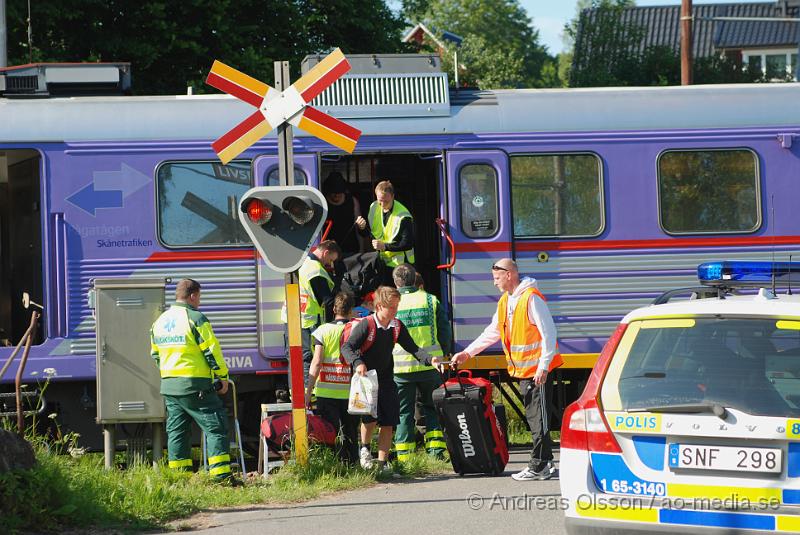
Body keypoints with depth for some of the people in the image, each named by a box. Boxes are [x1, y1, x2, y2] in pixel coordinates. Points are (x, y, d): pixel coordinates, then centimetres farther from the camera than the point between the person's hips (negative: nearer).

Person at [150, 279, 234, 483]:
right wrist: (222, 376, -2)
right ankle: (221, 475, -11)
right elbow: (211, 351, -11)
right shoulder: (195, 318, -10)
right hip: (195, 386, -7)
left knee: (176, 432, 11)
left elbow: (156, 355, 21)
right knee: (216, 427, -4)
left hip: (169, 386, 7)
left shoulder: (160, 321, 14)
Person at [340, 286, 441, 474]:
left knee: (389, 422, 1)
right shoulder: (366, 325, -15)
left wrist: (430, 359, -16)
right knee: (370, 417, -20)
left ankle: (382, 462, 11)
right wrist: (357, 363, -37)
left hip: (386, 379, 5)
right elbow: (347, 347, -19)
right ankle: (365, 448, 8)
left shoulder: (397, 327, 2)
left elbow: (412, 348, 2)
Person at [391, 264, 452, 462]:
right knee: (432, 408, 14)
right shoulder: (431, 301, 3)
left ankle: (404, 458, 3)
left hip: (401, 367, -1)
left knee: (404, 413, 6)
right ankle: (436, 449, 4)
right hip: (430, 364, 1)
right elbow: (445, 332, 5)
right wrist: (443, 355, 19)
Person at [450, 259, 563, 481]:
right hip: (523, 370, 9)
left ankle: (538, 466, -6)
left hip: (538, 370, -9)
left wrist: (543, 366, -21)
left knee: (539, 418, -7)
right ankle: (545, 462, 18)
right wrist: (466, 353, 20)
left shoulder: (531, 298, -15)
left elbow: (549, 333, -18)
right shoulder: (505, 301, 15)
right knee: (533, 418, 12)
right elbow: (492, 333, 24)